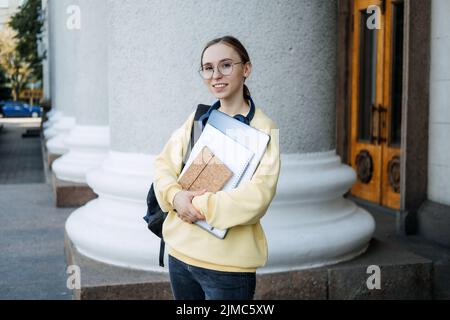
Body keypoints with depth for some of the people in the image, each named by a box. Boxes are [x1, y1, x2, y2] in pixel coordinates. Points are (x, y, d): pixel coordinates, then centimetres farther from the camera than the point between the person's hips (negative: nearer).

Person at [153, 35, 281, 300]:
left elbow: (256, 197, -20)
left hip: (227, 262, -5)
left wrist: (197, 206, -17)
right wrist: (175, 195, -14)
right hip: (180, 251, 5)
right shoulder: (198, 119, 6)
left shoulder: (262, 128, -10)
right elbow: (164, 165, 6)